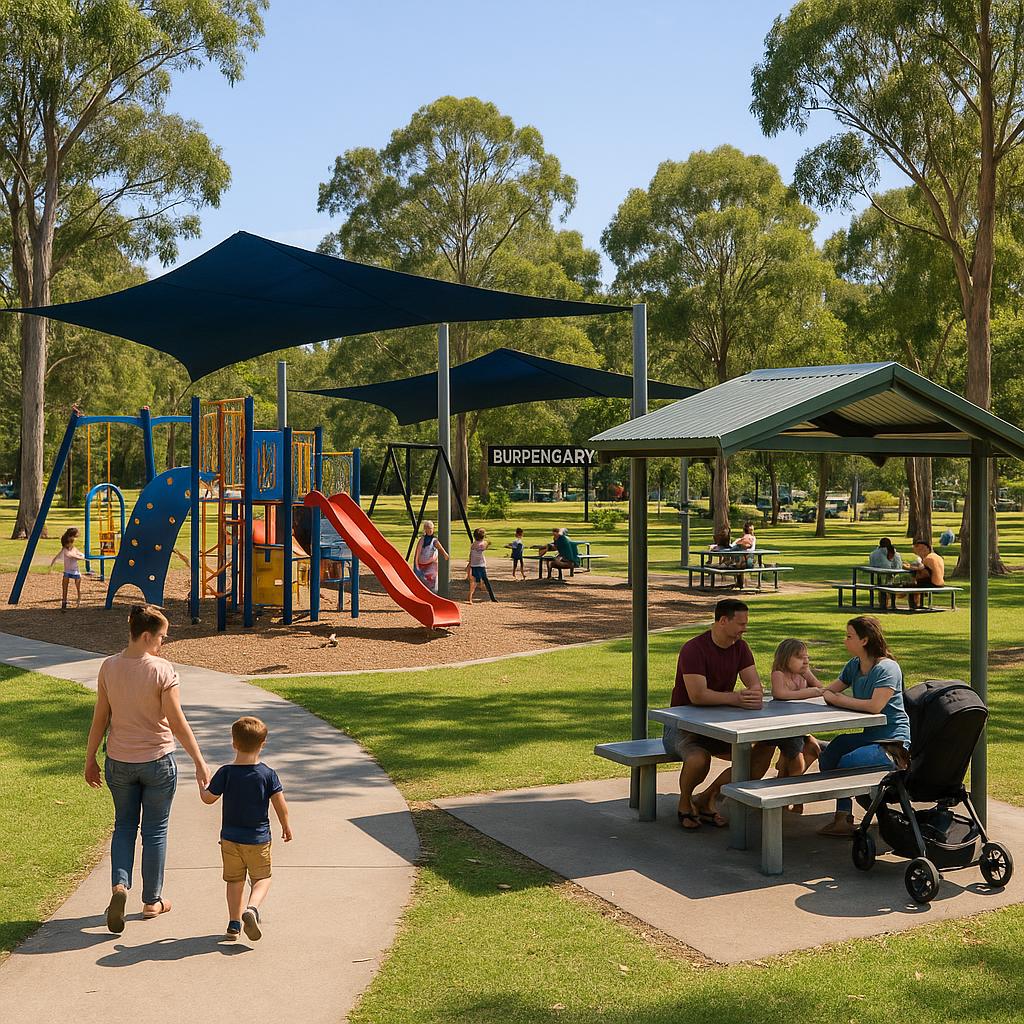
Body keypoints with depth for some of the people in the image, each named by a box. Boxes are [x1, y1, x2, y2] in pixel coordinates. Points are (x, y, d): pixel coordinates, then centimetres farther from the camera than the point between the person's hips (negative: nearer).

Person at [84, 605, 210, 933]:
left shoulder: (109, 668, -6)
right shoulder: (162, 670, -18)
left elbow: (100, 719, 0)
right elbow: (177, 722, -17)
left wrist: (90, 760, 11)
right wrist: (199, 762, -10)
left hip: (119, 762, 3)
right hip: (157, 761, -3)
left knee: (124, 824, 19)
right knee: (155, 830, 12)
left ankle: (119, 884, -1)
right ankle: (152, 900, 22)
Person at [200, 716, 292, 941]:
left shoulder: (226, 773, -10)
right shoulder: (268, 774, -10)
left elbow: (208, 798, -3)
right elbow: (280, 804, -7)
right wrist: (286, 826, 9)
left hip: (230, 838, 1)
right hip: (258, 839, -1)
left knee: (235, 880, 16)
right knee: (261, 878, 11)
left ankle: (234, 923, 16)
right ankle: (252, 908, -16)